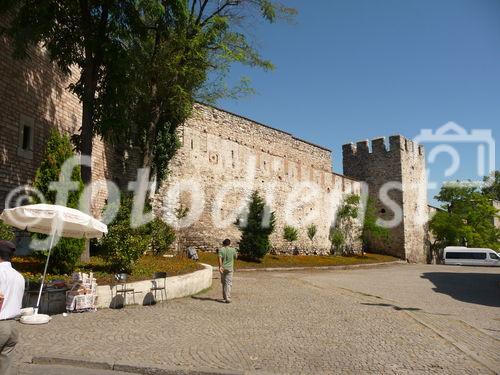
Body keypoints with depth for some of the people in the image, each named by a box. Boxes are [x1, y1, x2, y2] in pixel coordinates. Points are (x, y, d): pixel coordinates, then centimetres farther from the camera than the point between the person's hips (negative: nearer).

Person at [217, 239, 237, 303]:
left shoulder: (221, 249, -2)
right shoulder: (233, 249, -1)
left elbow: (220, 258, -16)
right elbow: (236, 257, 15)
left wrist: (220, 266, -22)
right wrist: (236, 253, 35)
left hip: (223, 268, 2)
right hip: (229, 268, -2)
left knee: (224, 282, 17)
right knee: (228, 283, -4)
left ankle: (224, 296, 28)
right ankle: (227, 298, -15)